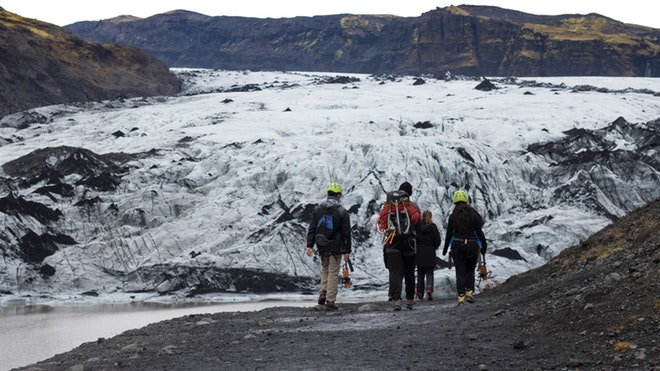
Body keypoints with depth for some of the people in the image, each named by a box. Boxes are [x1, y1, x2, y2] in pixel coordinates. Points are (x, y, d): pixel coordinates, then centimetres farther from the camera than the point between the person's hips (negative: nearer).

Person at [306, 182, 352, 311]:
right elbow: (346, 233, -6)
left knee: (325, 270, 22)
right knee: (333, 273, 2)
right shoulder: (342, 212, -8)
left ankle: (323, 292, 5)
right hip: (336, 247, -4)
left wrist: (310, 245, 4)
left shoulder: (318, 209, 3)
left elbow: (312, 229, 2)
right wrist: (347, 251, -1)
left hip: (322, 247, 4)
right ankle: (330, 301, 1)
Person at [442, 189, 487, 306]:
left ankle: (461, 297, -7)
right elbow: (479, 232, -1)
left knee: (460, 272, 2)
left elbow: (449, 234, 0)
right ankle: (469, 292, 7)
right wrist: (483, 245, 9)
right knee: (470, 270, 19)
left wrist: (445, 249, 10)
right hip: (472, 246, 1)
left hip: (457, 246, -1)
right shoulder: (473, 214, -2)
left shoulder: (453, 216, -3)